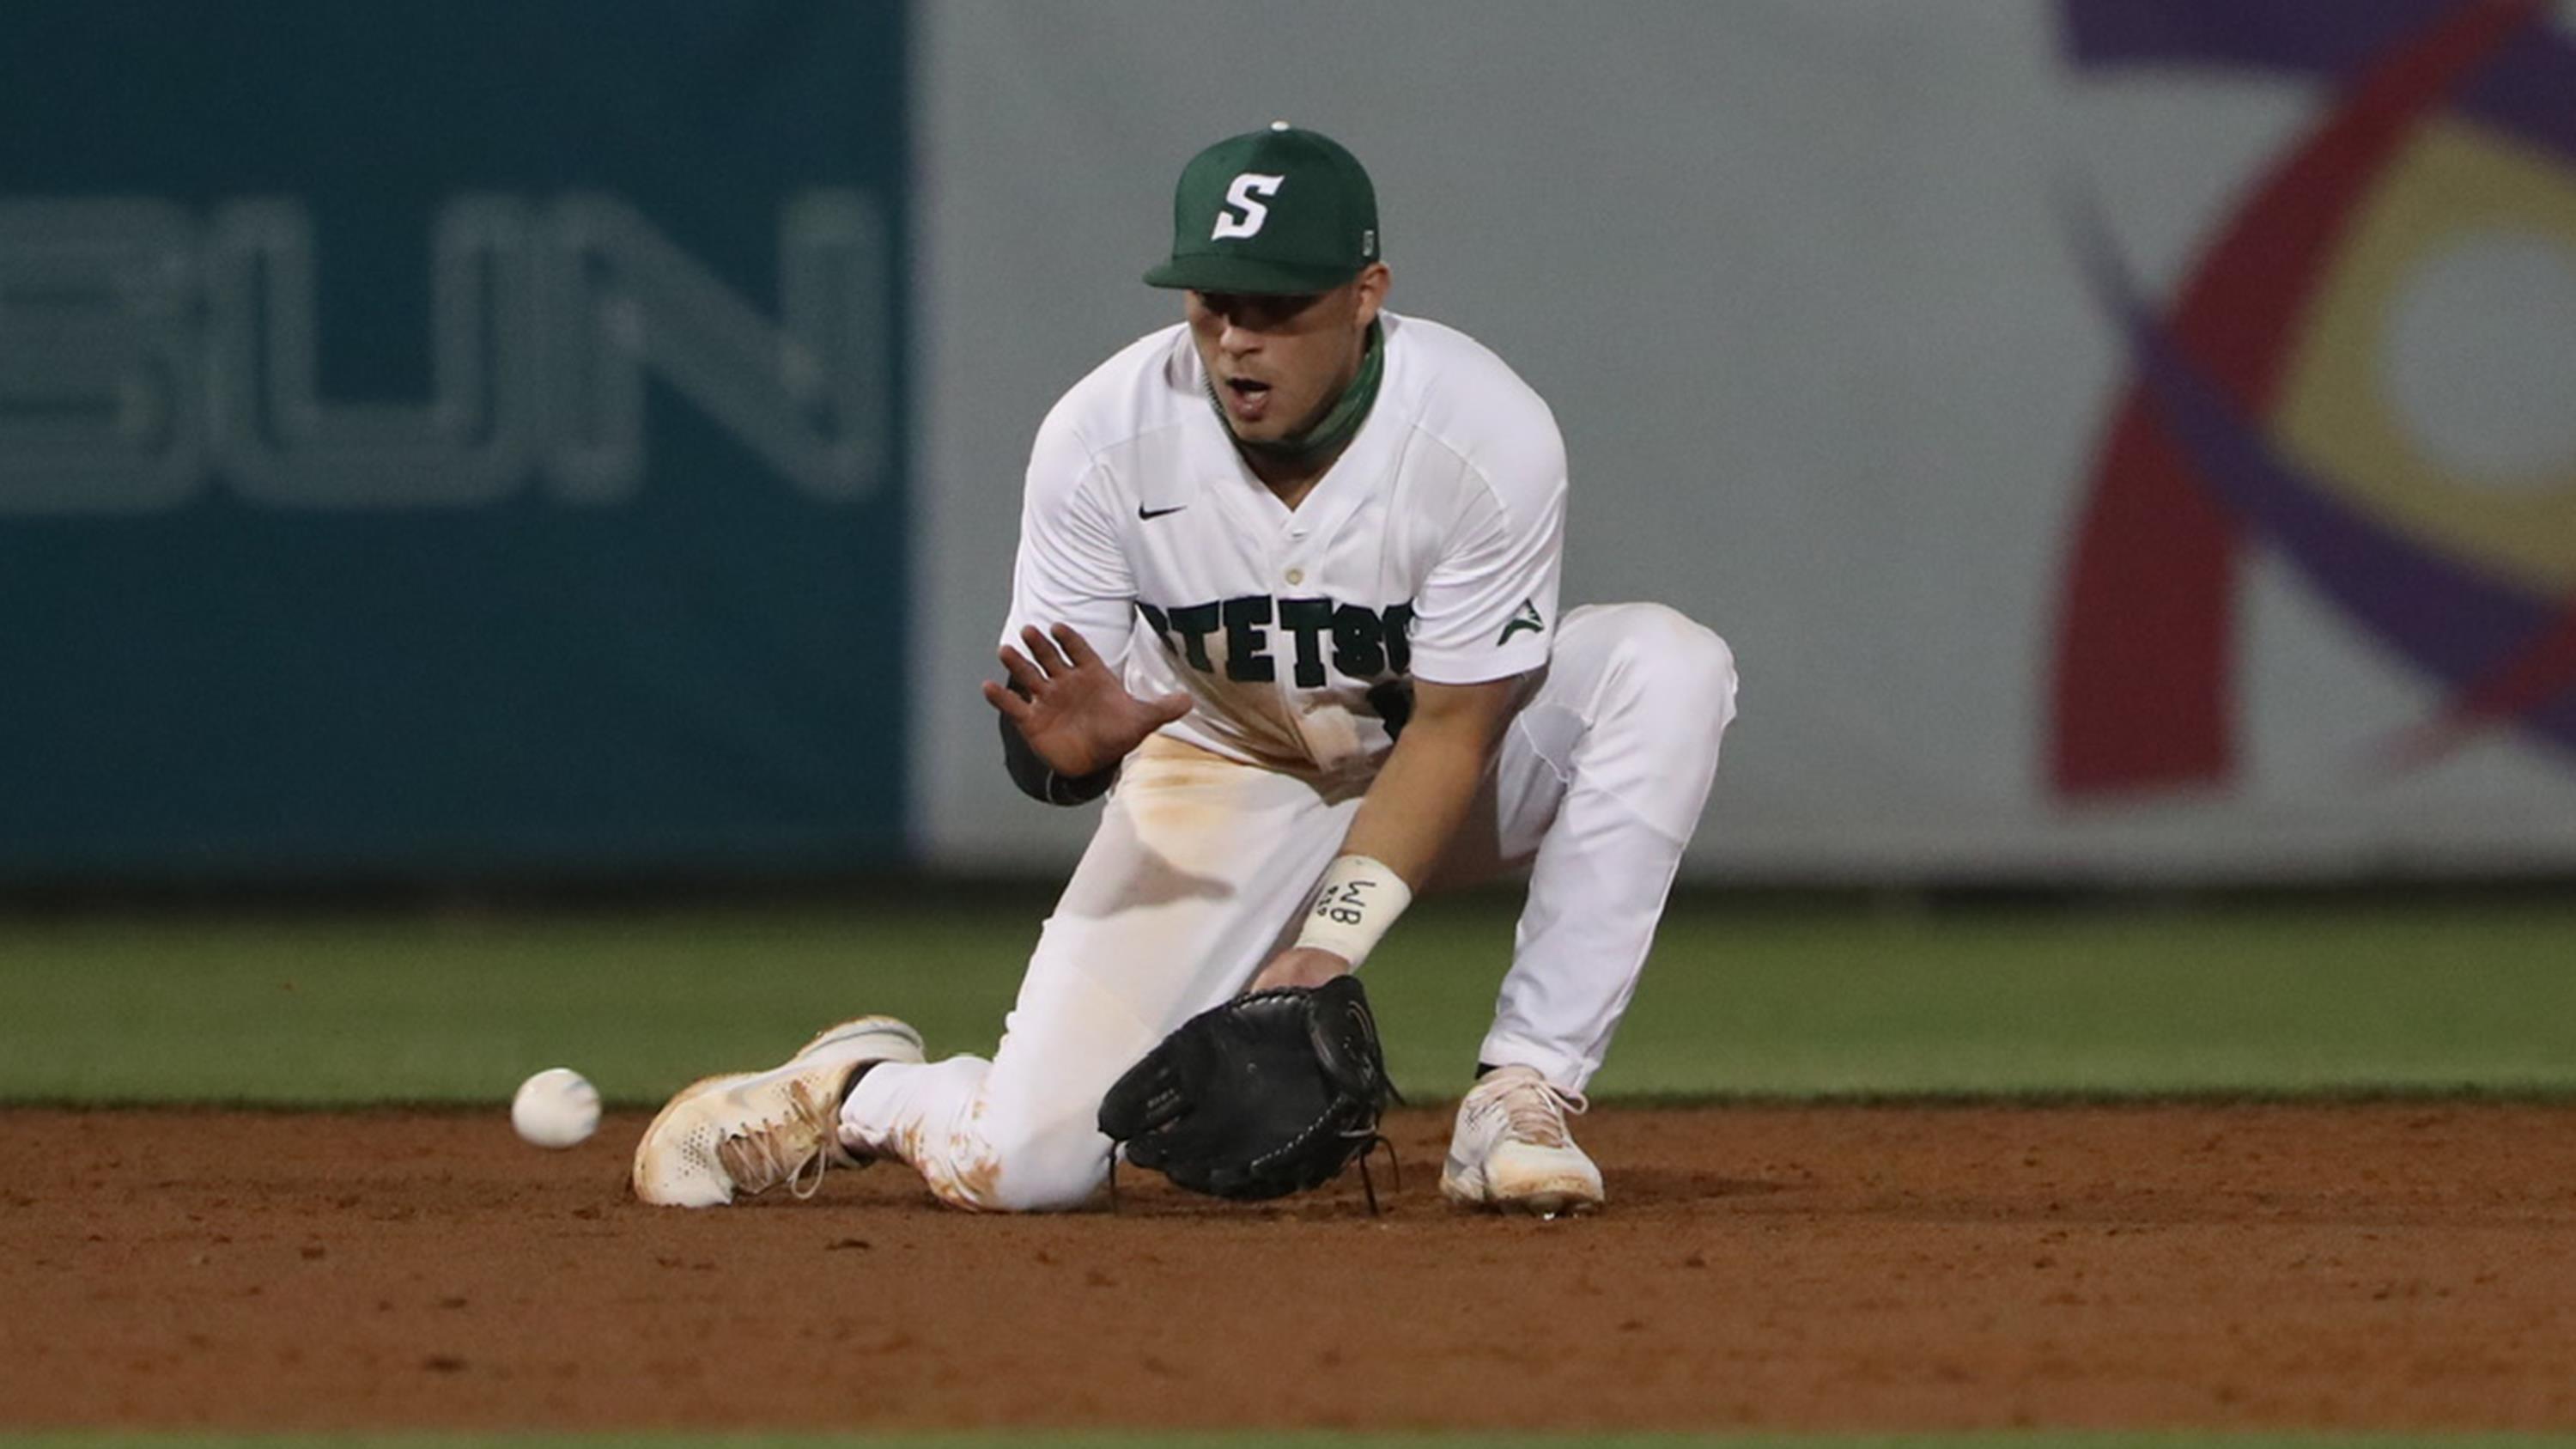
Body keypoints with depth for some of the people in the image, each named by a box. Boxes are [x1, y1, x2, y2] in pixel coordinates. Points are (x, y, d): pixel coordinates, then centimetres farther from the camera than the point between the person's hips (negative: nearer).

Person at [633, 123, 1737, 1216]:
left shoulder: (1488, 437, -27)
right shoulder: (1099, 440, -24)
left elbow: (1454, 727, -23)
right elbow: (1042, 755, -18)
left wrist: (1331, 944, -34)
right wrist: (1070, 746, -43)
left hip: (1430, 773, 1)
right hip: (1222, 778, 0)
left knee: (1666, 662, -30)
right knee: (1020, 1164, -17)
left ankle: (1519, 1099, -25)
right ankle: (855, 1090, 20)